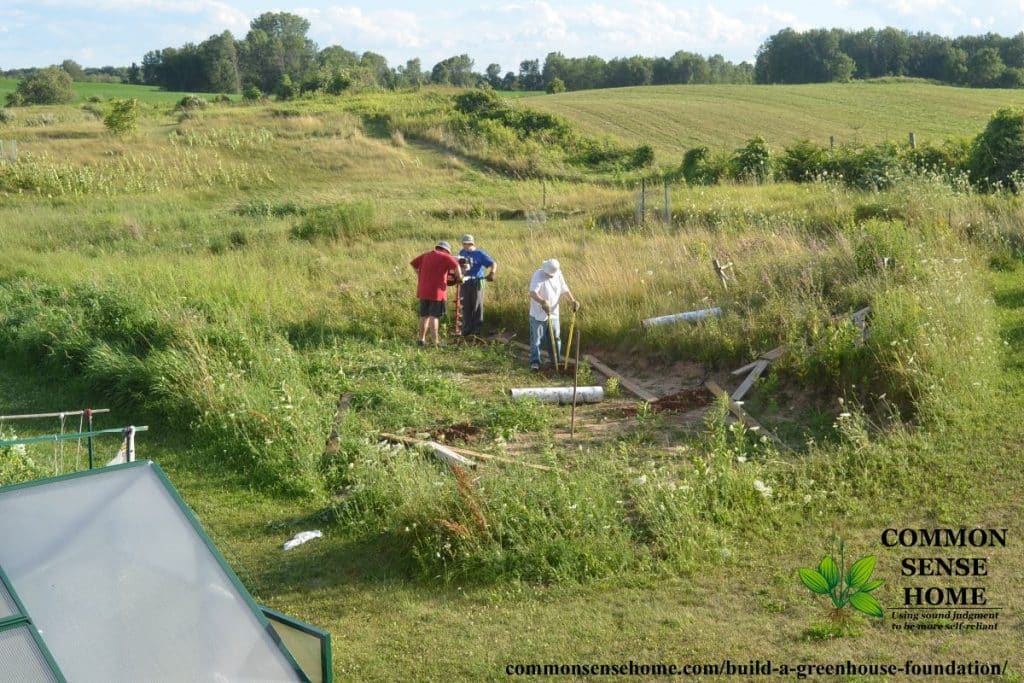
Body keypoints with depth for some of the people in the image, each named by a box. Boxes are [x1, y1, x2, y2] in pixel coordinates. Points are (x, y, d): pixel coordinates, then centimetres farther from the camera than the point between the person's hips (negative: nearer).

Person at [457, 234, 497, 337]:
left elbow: (493, 264, -12)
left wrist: (491, 273, -29)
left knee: (477, 306, 0)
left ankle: (477, 330, 6)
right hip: (465, 282, 5)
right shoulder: (462, 252, 10)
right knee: (466, 307, 6)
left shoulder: (480, 254, -7)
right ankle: (466, 330, 13)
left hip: (477, 282, -5)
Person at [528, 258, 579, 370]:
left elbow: (565, 290, 8)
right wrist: (543, 302, -49)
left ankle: (555, 361, 23)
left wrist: (573, 300, -9)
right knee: (536, 339, 2)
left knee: (555, 338, 11)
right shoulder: (538, 276, -19)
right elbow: (533, 293, -32)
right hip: (538, 314, -5)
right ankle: (535, 362, 12)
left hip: (553, 313, 5)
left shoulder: (558, 275, 0)